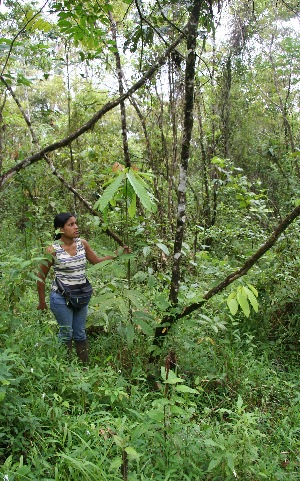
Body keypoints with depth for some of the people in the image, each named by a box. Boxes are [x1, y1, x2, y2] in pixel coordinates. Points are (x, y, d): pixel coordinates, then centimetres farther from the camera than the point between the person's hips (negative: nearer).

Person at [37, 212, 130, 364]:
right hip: (61, 297, -4)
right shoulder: (53, 250, -15)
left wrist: (117, 254, 0)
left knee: (80, 334, 15)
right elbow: (41, 277, -5)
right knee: (66, 334, 7)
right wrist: (42, 301, 2)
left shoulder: (82, 243, -3)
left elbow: (97, 261, 12)